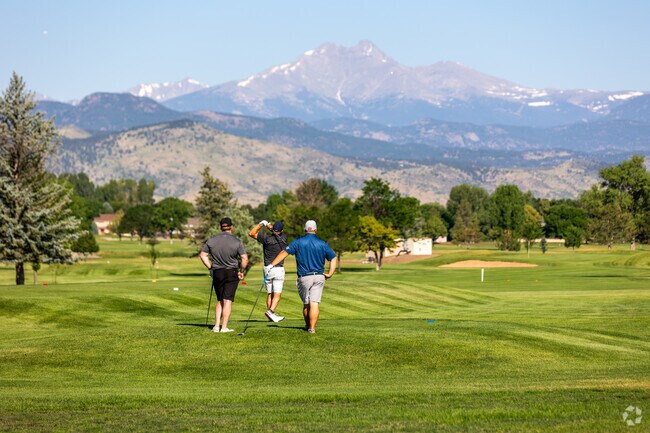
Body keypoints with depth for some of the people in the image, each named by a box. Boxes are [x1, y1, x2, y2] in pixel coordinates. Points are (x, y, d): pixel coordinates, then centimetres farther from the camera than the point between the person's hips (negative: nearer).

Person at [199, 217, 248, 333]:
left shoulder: (211, 240, 1)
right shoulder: (237, 242, -8)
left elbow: (202, 255, 4)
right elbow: (245, 259, -11)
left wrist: (210, 267, 10)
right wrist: (241, 271, 3)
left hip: (217, 273, 3)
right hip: (232, 273, -3)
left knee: (219, 300, 15)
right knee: (227, 300, -1)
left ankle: (216, 326, 9)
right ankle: (224, 327, -4)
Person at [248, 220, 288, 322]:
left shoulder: (267, 238, -8)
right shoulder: (283, 238, -1)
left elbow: (251, 233, -2)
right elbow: (279, 233, 23)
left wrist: (261, 224, -2)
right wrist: (268, 225, 14)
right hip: (279, 269, -1)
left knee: (269, 294, 11)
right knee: (277, 294, -3)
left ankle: (271, 316, 12)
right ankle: (271, 311, -23)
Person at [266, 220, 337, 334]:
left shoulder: (298, 242, -2)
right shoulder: (322, 244, 3)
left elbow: (284, 253, -5)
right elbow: (333, 259, 4)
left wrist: (271, 265, -5)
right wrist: (329, 274, 6)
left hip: (304, 278, 0)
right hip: (319, 277, 0)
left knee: (306, 303, 15)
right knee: (315, 303, -3)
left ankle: (307, 325, 29)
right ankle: (312, 328, -10)